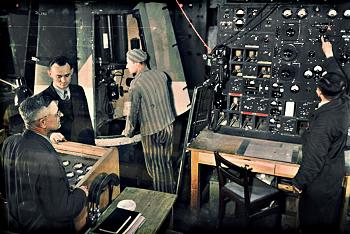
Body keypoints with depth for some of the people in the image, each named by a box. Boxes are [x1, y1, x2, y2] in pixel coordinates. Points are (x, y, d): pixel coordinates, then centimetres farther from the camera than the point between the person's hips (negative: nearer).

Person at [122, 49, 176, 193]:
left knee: (156, 167, 8)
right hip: (168, 125, 6)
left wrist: (128, 132, 3)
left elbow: (133, 112, -11)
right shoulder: (161, 75, 2)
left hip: (151, 131, -6)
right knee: (167, 163, 19)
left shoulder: (136, 85, -16)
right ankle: (171, 194, 32)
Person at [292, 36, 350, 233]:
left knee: (312, 217, 14)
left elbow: (313, 159, -27)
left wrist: (299, 182, -14)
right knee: (330, 216, 26)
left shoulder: (322, 123, -33)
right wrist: (329, 54, 20)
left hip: (320, 179, -8)